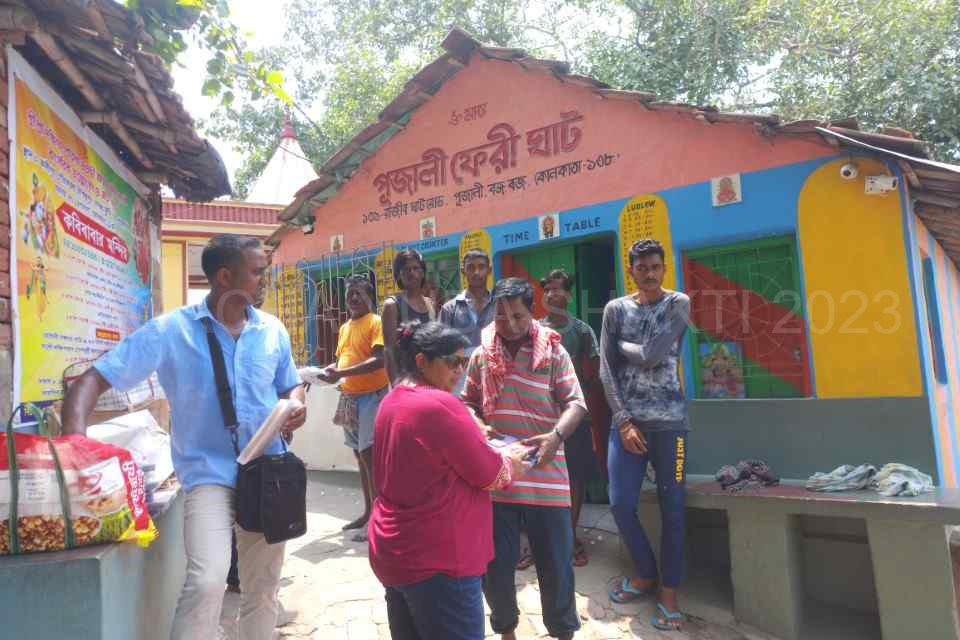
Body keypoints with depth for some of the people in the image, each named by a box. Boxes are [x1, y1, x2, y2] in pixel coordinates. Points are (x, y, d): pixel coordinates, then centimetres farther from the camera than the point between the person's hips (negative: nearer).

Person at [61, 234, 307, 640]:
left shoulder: (273, 331, 1)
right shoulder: (170, 331, -10)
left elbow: (291, 386, 14)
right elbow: (95, 378, -11)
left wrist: (296, 404, -10)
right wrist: (74, 438, -28)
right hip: (209, 470, -4)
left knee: (262, 589, 17)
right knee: (206, 581, -25)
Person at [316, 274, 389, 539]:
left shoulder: (376, 322, -9)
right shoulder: (344, 328, 15)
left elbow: (379, 360, -21)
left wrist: (340, 374, -25)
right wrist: (328, 370, 2)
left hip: (372, 395, -8)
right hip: (350, 397, 8)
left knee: (370, 454, -10)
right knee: (360, 455, 13)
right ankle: (368, 511, 24)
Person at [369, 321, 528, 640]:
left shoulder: (392, 402, 6)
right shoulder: (440, 404, -22)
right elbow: (491, 475, -14)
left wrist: (476, 439, 9)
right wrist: (511, 460, 5)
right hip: (435, 559, -9)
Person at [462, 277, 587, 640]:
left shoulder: (553, 353, -3)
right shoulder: (481, 356, 4)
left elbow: (575, 403, -7)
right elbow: (467, 403, 13)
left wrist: (557, 435, -25)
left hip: (544, 475, -2)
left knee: (555, 562, 10)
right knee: (495, 563, 13)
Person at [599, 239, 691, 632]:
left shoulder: (678, 304, 0)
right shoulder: (615, 309, 7)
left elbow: (652, 356, -14)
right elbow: (606, 369, 0)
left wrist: (621, 344, 3)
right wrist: (624, 420, -6)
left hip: (669, 422, -2)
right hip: (627, 421, 2)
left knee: (672, 508, 4)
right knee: (620, 503, 2)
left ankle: (669, 590, 21)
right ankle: (645, 573, 27)